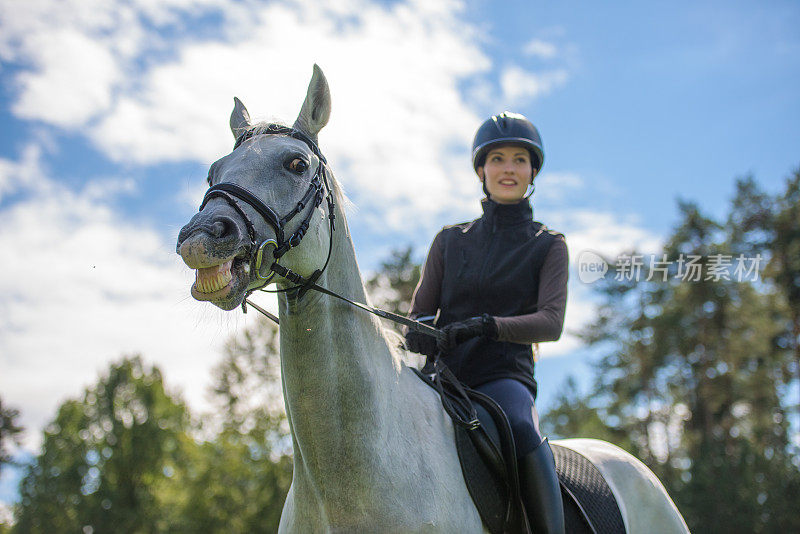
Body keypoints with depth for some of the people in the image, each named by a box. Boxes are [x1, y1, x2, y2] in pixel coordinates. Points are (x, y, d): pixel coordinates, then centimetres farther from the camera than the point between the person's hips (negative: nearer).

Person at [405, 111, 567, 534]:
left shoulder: (547, 245, 9)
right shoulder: (450, 241, 17)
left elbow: (551, 322, -5)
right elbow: (419, 312, 16)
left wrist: (485, 325, -22)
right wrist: (421, 330, -10)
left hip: (504, 377, -3)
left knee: (520, 429, -38)